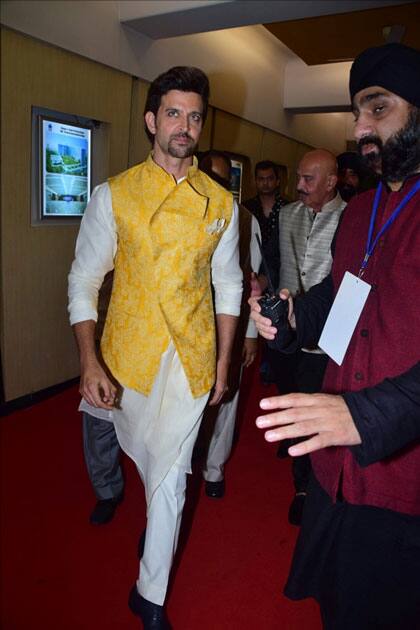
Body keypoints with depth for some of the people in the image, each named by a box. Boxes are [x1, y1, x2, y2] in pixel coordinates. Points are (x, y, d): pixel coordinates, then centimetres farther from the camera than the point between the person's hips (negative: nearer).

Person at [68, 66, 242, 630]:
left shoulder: (221, 202, 0)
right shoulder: (113, 194, -5)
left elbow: (228, 285, 6)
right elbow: (84, 282, -5)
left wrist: (223, 361, 4)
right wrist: (89, 361, -15)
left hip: (192, 357, 0)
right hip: (127, 352, 1)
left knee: (170, 474, 5)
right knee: (140, 452, 22)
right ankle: (160, 513, 58)